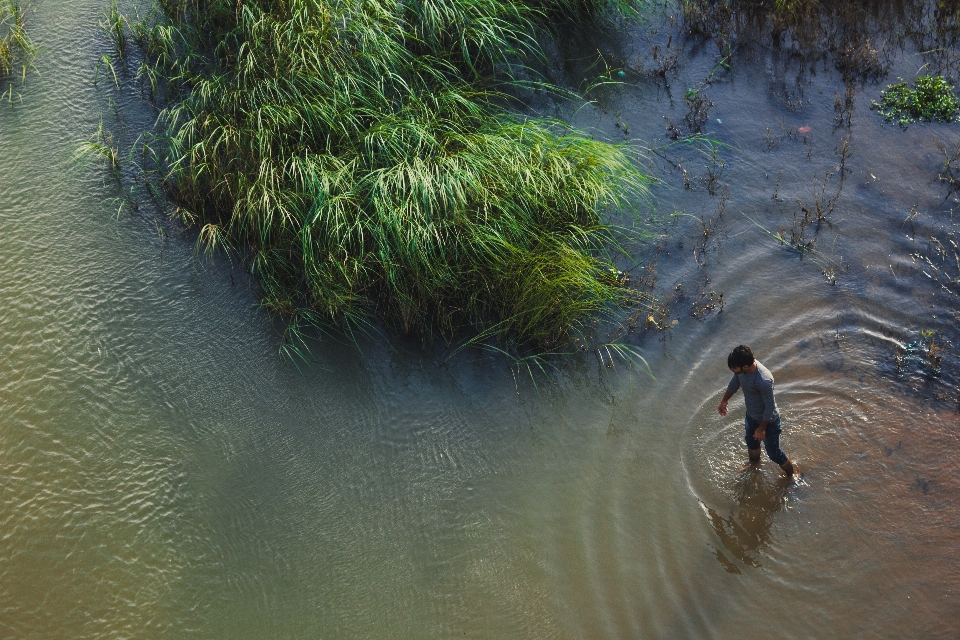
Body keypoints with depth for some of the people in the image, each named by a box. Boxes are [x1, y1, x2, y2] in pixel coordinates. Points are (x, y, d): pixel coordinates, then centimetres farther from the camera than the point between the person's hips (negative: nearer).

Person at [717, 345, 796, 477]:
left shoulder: (764, 380, -42)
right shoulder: (741, 367, -21)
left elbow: (770, 406, -28)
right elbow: (735, 382, 3)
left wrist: (762, 429, -17)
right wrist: (724, 401, 15)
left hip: (768, 420, -7)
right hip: (751, 415, 7)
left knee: (773, 453, 15)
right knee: (751, 442, 32)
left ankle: (792, 474, 43)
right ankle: (754, 465, 62)